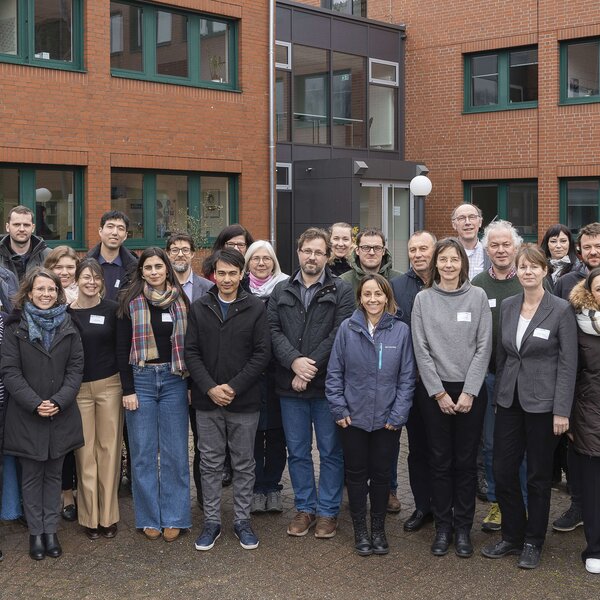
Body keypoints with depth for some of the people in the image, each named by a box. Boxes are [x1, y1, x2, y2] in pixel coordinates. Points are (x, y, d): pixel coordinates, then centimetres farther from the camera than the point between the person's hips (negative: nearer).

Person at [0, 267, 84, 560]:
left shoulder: (68, 326, 5)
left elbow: (76, 366, 1)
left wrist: (59, 401, -12)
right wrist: (35, 403, -17)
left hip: (62, 414, 2)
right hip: (26, 415, -2)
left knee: (54, 474, 10)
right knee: (32, 475, 6)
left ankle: (50, 530, 18)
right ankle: (36, 532, 16)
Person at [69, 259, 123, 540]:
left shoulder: (112, 309, 0)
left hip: (109, 385, 0)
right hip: (78, 388, 0)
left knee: (108, 448, 3)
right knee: (85, 451, 3)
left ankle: (108, 515, 12)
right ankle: (89, 516, 12)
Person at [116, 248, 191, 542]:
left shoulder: (180, 301, 6)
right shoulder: (131, 302, 0)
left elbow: (188, 343, 8)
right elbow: (122, 347, -2)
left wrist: (191, 381, 1)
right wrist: (128, 389, -7)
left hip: (174, 379, 1)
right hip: (141, 379, -1)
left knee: (175, 451, 4)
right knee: (143, 452, 4)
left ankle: (174, 518, 13)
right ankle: (149, 518, 14)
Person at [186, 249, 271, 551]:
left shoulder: (255, 308, -2)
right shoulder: (199, 308, 4)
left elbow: (262, 353, -6)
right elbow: (191, 352, 0)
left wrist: (233, 387, -13)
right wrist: (210, 388, -12)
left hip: (244, 401, -1)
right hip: (207, 401, 1)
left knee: (244, 464, 8)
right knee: (210, 463, 9)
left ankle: (242, 520, 21)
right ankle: (211, 521, 20)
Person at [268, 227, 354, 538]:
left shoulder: (341, 291, -1)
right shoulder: (281, 291, 9)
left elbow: (339, 335, -11)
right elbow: (273, 330, 0)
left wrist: (311, 366, -16)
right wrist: (295, 361, -16)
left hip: (327, 384, -3)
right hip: (290, 385, 3)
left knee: (331, 451, 6)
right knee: (297, 451, 11)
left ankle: (328, 510, 18)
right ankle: (305, 507, 24)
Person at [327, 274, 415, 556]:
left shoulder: (401, 331, -5)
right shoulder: (347, 329, -5)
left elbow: (407, 377, -2)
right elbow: (334, 372, 0)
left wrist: (398, 414, -6)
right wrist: (339, 409, -5)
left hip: (386, 419, 0)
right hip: (354, 417, 0)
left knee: (381, 473, 11)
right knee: (356, 474, 9)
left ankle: (378, 529, 27)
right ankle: (360, 530, 24)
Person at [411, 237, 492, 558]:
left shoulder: (478, 297, 0)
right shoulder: (423, 299, 1)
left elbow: (483, 347, -3)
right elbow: (421, 350, -1)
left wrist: (469, 392, -9)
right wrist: (439, 393, -7)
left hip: (470, 390, 0)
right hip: (434, 391, 0)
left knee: (466, 462, 6)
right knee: (440, 462, 6)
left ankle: (463, 528, 16)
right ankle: (443, 527, 16)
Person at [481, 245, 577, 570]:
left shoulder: (561, 310, -8)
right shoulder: (507, 306, 6)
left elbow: (568, 363, -9)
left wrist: (561, 411, -13)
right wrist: (497, 396, 11)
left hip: (542, 403, -4)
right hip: (510, 400, 4)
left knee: (538, 475, 7)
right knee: (502, 470, 6)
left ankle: (533, 542, 22)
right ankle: (512, 536, 23)